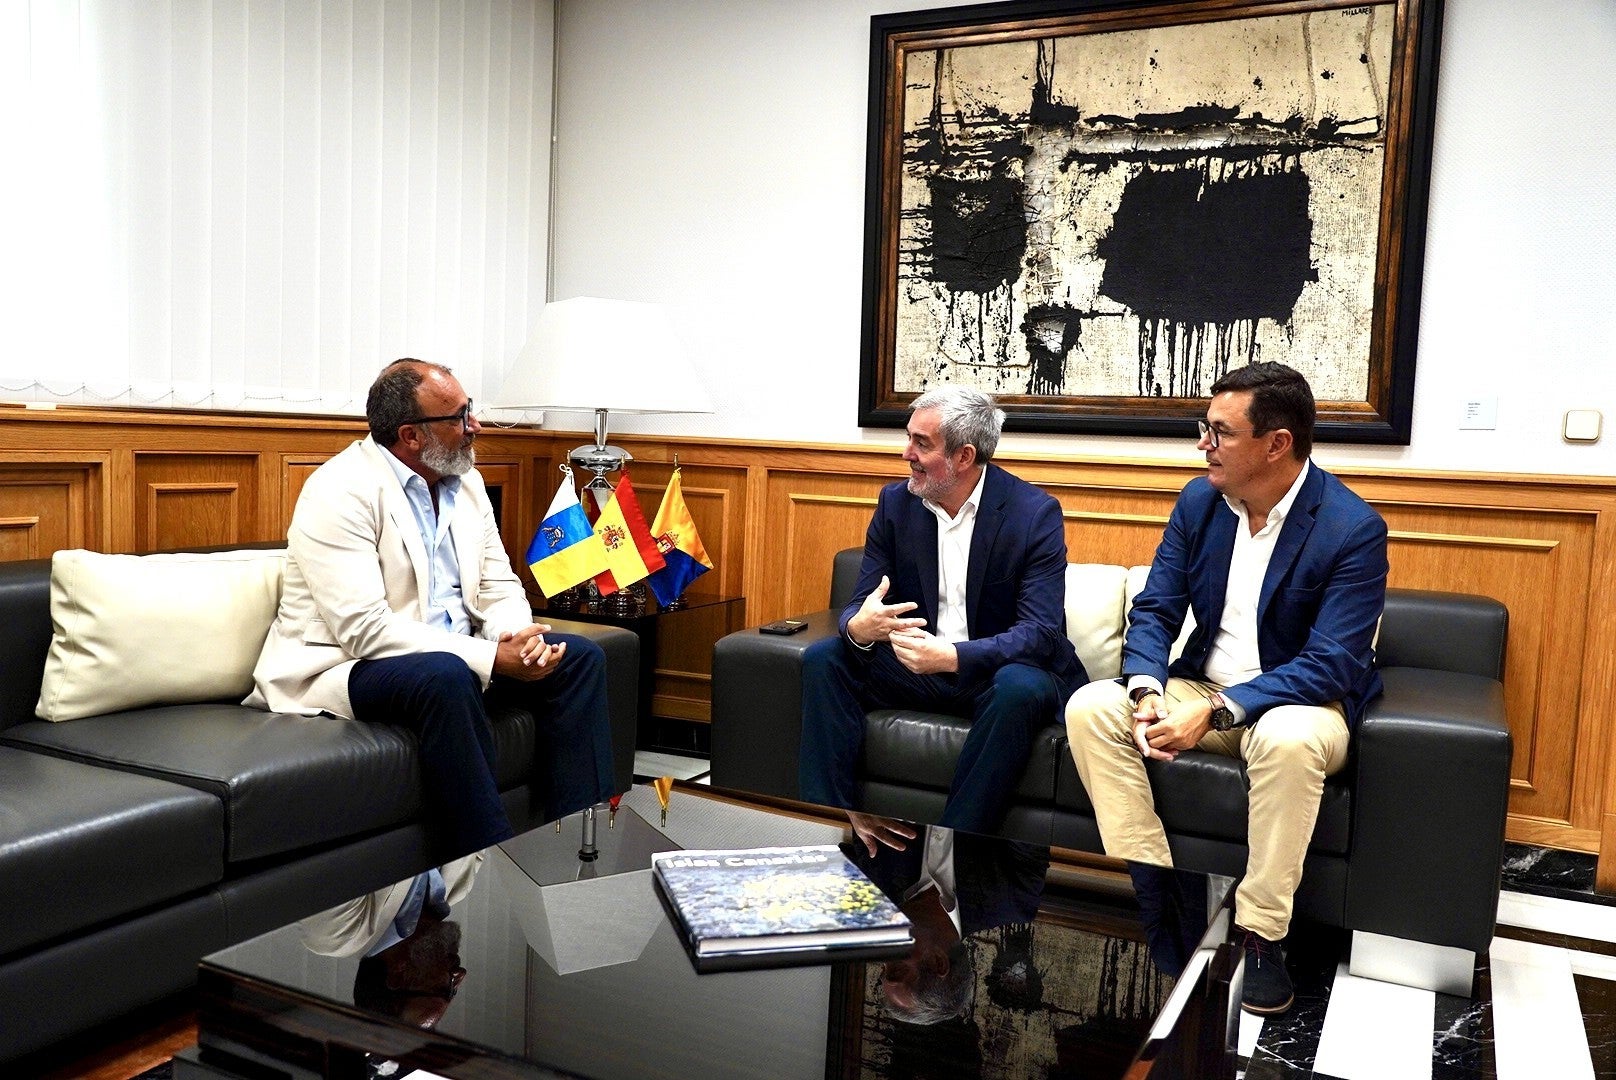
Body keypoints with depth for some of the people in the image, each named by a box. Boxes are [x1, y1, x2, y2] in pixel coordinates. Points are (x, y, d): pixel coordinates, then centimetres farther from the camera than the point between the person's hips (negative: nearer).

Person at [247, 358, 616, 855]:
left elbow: (499, 585, 9)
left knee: (578, 657, -6)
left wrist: (516, 636, -16)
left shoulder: (465, 482, 7)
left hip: (452, 657, 8)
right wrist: (491, 657, -28)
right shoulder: (339, 492, -17)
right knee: (443, 676, -37)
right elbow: (365, 631, -26)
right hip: (343, 666, -8)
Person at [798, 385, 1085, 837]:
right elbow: (860, 604, -1)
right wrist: (859, 628, -28)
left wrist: (951, 656, -37)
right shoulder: (895, 502, 0)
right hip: (917, 663, 4)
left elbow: (1040, 632, -21)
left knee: (1021, 689, -37)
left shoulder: (1035, 512, -14)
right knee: (823, 659, -15)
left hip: (999, 669, -4)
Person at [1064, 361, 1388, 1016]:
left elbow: (1329, 666, -22)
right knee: (1090, 708, -18)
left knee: (1288, 738, -39)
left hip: (1296, 699, -5)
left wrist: (1213, 712, -31)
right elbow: (1154, 611, 1)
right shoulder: (1198, 501, -1)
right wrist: (1148, 691, -20)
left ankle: (1263, 933, -20)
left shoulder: (1353, 529, -17)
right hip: (1202, 687, 5)